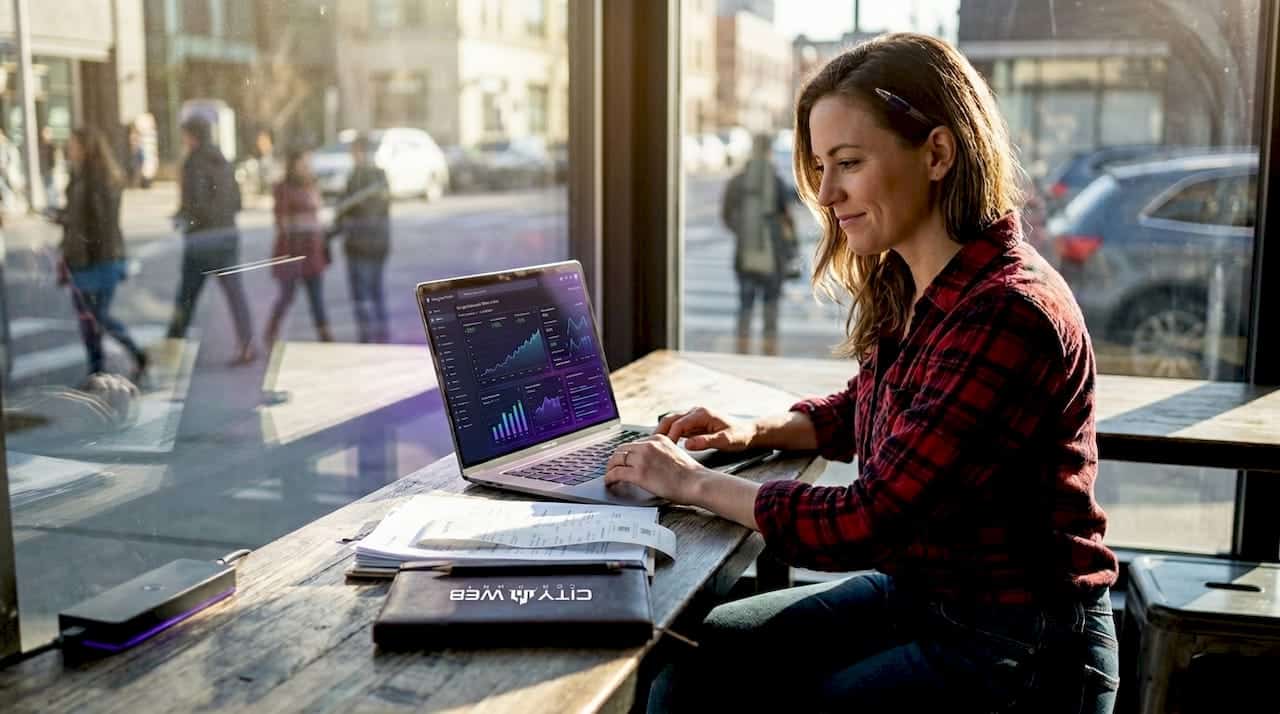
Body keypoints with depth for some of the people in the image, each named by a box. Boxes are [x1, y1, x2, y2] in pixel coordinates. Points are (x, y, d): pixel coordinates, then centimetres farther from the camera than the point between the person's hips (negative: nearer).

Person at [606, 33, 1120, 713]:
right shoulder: (905, 288, 1)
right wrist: (755, 430, 3)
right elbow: (862, 408, 22)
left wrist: (695, 483, -14)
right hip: (911, 593, 8)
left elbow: (868, 522, -25)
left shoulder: (1007, 312, -26)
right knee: (694, 657, -1)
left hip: (1016, 653, -8)